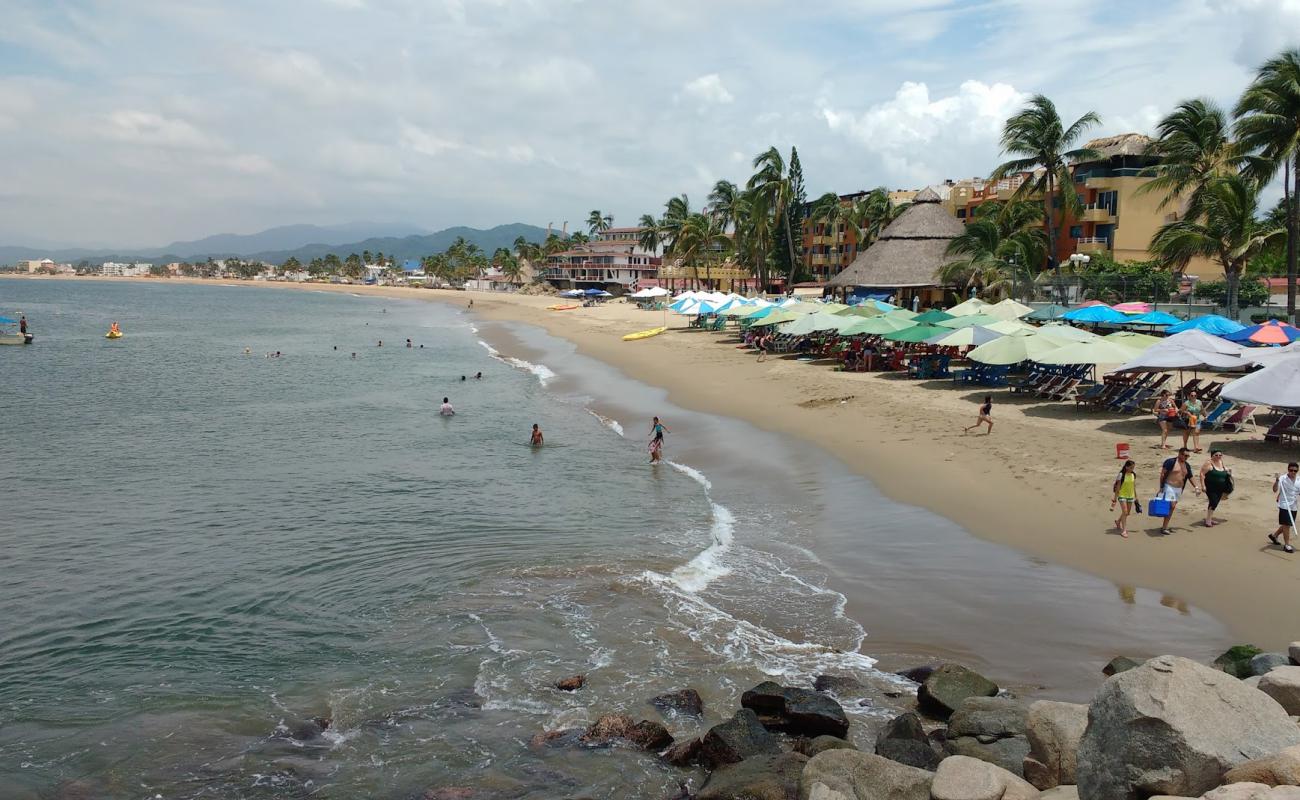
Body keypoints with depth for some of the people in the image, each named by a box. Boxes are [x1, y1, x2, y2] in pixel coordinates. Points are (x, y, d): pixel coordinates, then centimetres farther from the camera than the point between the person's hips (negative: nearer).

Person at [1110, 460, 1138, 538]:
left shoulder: (1133, 475, 2)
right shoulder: (1122, 475, -13)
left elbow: (1134, 486, 11)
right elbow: (1118, 487, -10)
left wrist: (1136, 497, 14)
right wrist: (1115, 498, -10)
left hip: (1130, 496, 6)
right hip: (1122, 495, -6)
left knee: (1127, 513, 13)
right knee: (1125, 512, -11)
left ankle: (1118, 521, 42)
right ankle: (1124, 530, -7)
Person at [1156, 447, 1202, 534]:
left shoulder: (1186, 465, 12)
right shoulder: (1170, 462, -11)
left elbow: (1191, 477, 20)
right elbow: (1163, 474, -11)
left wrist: (1196, 487, 7)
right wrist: (1161, 487, -13)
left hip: (1179, 489, 8)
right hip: (1169, 487, -8)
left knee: (1172, 507, 8)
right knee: (1171, 506, -14)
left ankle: (1165, 526, 15)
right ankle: (1164, 527, -9)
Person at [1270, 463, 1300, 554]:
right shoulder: (1283, 479, -11)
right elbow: (1275, 490, -22)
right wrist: (1277, 481, -39)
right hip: (1284, 506, -6)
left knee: (1289, 525, 15)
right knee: (1286, 525, -5)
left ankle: (1274, 535, 36)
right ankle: (1287, 545, 2)